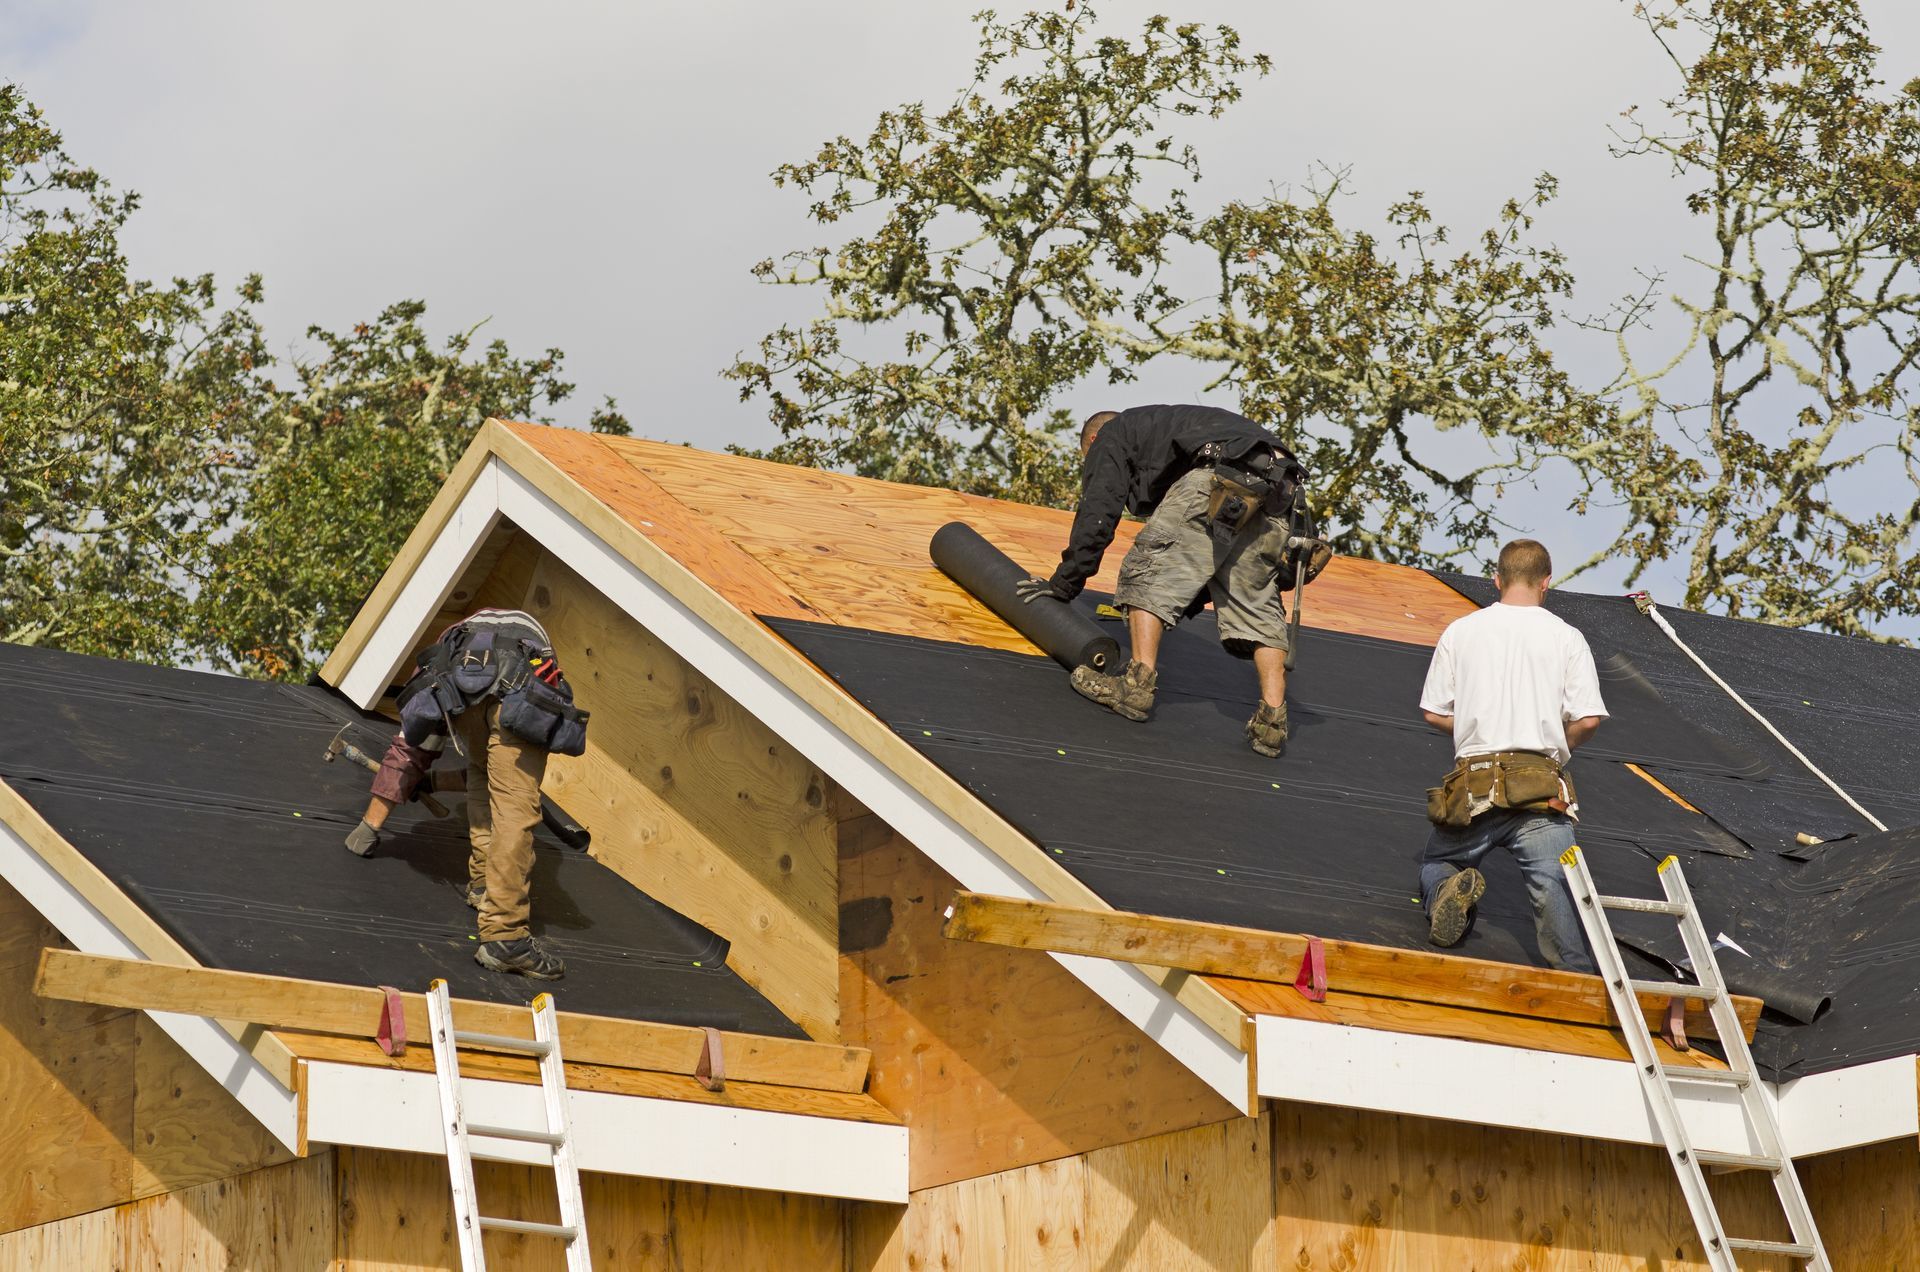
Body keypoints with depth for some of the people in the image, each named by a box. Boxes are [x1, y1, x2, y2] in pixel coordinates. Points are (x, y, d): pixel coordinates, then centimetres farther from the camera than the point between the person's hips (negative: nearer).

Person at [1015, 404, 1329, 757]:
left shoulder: (1111, 436, 25)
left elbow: (1098, 513, 11)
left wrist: (1065, 583, 17)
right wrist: (1186, 606, 46)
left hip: (1221, 478, -7)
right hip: (1279, 492, 7)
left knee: (1148, 572, 3)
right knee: (1257, 606, 13)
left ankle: (1139, 685, -6)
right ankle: (1272, 718, 1)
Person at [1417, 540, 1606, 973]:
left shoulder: (1460, 631, 9)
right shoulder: (1566, 637, 6)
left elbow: (1434, 713, 10)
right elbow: (1588, 719, -1)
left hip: (1475, 782, 1)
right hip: (1541, 787, -1)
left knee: (1437, 864, 24)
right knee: (1556, 885, -15)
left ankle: (1449, 893, -13)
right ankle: (1578, 969, -43)